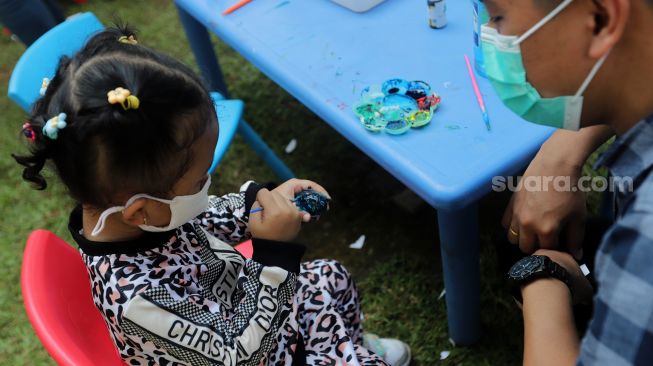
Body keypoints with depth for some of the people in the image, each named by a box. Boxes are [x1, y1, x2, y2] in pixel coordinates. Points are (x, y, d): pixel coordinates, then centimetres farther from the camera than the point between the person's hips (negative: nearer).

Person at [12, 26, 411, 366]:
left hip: (240, 303, 7)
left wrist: (260, 200, -14)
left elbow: (203, 221, 2)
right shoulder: (136, 299, -41)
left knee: (332, 278, 21)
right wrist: (276, 251, -36)